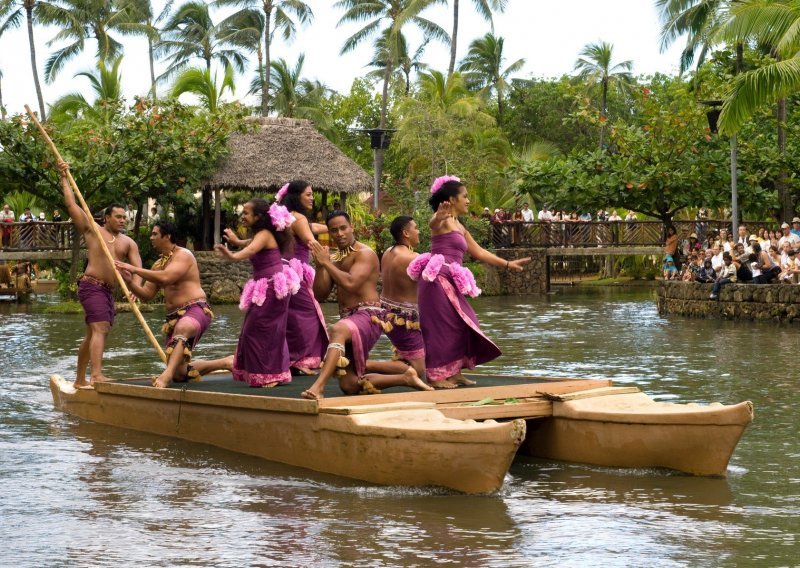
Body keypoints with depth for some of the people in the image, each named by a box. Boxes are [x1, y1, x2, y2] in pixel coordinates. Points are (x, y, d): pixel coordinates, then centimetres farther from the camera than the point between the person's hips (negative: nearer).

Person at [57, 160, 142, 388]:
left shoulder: (128, 243, 12)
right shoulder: (92, 230, 2)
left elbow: (137, 267, -2)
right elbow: (71, 204, 1)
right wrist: (64, 179, 2)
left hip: (108, 291, 7)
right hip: (91, 286, -7)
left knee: (92, 334, 15)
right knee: (100, 329, -22)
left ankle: (80, 380, 25)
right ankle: (97, 375, -36)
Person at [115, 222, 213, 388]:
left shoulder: (183, 255, -7)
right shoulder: (158, 264, 18)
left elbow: (165, 277, -25)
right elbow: (146, 295, 16)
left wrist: (135, 269, -20)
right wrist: (130, 282, -2)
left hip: (196, 310, -9)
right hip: (174, 316, 9)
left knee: (182, 328, -46)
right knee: (179, 374, 6)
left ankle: (167, 374, -63)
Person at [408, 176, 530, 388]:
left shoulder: (459, 227, 22)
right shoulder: (443, 221, -6)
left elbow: (479, 252, 31)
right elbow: (433, 223, -33)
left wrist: (507, 264, 33)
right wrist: (439, 217, -57)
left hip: (449, 282, 10)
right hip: (437, 279, -10)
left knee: (461, 324, 12)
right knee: (441, 325, -9)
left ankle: (454, 372, 17)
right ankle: (436, 375, -6)